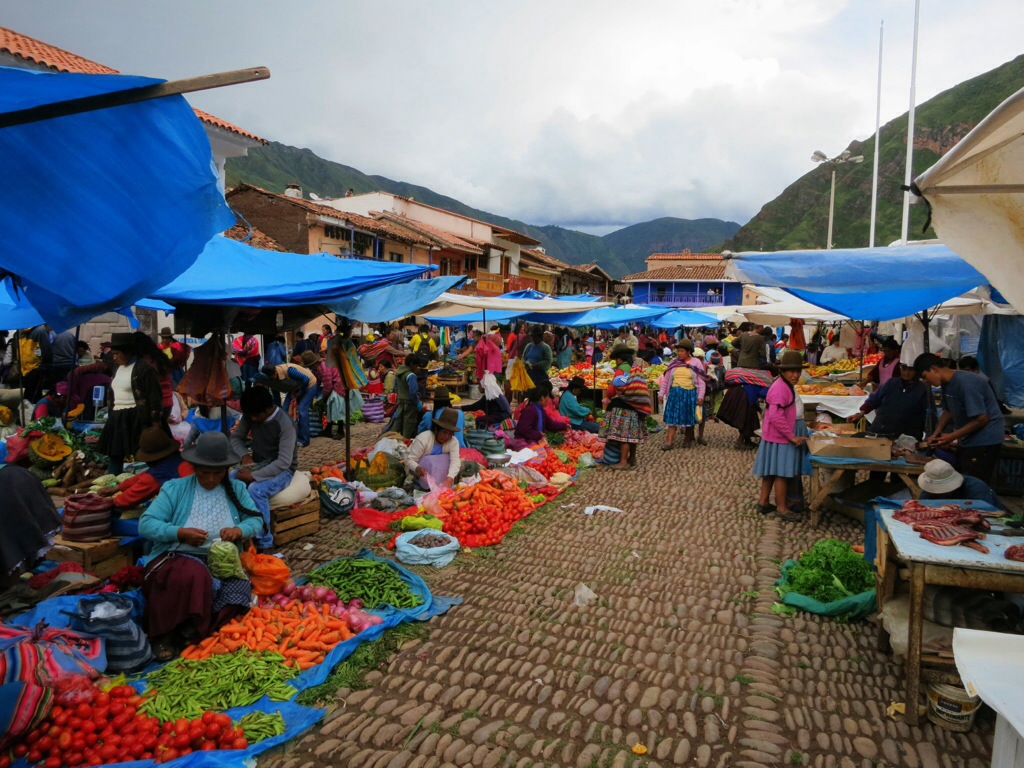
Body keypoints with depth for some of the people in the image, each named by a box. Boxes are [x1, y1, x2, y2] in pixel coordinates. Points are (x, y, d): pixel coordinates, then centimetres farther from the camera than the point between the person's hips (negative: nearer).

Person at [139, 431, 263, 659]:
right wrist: (180, 533, -18)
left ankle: (182, 635, -15)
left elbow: (256, 521, 9)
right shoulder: (175, 488, 5)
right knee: (195, 575, -37)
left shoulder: (236, 489, 13)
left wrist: (239, 530, -14)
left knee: (239, 589, -28)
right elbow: (145, 524, -2)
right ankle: (164, 632, -15)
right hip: (175, 558, -3)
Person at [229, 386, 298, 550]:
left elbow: (284, 462, -26)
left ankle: (264, 543, -22)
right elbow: (236, 437, 12)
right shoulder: (250, 415, -3)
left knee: (256, 489, -35)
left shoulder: (285, 424, -22)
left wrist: (253, 476, -31)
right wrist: (243, 455, -9)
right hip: (257, 464, 6)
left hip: (282, 470, -6)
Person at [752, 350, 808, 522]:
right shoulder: (780, 389, -22)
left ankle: (763, 503, 26)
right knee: (781, 473, -1)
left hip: (773, 437, 10)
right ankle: (781, 508, 9)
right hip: (779, 439, -10)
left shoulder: (785, 386, 11)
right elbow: (776, 416, -29)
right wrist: (792, 436, -22)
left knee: (770, 472, 16)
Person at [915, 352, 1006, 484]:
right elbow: (948, 411, 17)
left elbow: (981, 418, -24)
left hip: (985, 440, -9)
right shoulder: (946, 384, 4)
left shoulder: (965, 383, -25)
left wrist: (952, 437, -19)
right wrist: (937, 433, 3)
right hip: (968, 439, 9)